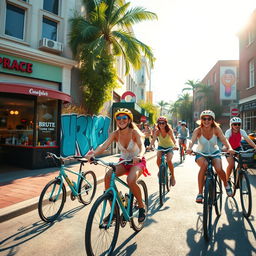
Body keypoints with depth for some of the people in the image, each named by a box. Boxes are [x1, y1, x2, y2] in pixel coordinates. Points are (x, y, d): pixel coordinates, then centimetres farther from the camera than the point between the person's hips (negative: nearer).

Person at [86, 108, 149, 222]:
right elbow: (104, 145, -24)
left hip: (137, 162, -4)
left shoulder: (134, 132, -19)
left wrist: (139, 156, -58)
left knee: (131, 180, -33)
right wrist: (93, 153, -44)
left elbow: (142, 146, -35)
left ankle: (141, 206, -4)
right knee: (107, 176, -22)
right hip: (123, 162, 4)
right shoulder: (115, 134, -10)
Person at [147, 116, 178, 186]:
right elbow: (153, 139, -32)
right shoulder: (157, 132, -19)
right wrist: (150, 146, -52)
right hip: (161, 146, 2)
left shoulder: (169, 130, -23)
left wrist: (175, 145, -55)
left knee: (169, 160, -23)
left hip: (169, 147, -2)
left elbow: (173, 139, -34)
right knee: (158, 158, -25)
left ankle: (173, 176, 1)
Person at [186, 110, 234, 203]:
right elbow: (192, 140, -35)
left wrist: (229, 148, -49)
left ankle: (226, 184, 13)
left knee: (219, 169, -24)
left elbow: (224, 139, -28)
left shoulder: (216, 129, -14)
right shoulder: (198, 130, -18)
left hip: (214, 152, 1)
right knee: (204, 165, -32)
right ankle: (200, 193, -21)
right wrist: (189, 148, -56)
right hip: (201, 153, -1)